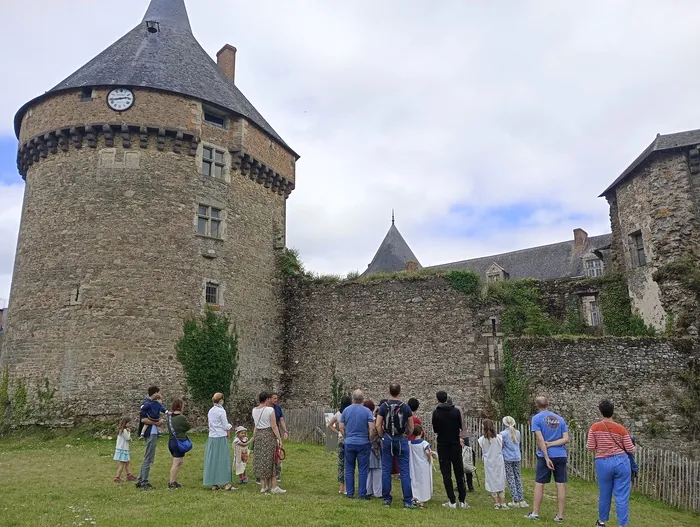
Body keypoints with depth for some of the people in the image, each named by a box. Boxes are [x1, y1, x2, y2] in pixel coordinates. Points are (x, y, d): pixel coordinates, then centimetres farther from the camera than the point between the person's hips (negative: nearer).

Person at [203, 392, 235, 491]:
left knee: (212, 460, 8)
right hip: (221, 438, -6)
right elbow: (226, 426, -12)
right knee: (223, 460, 0)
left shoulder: (210, 411, 9)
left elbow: (210, 424, 14)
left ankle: (214, 484, 13)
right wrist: (230, 426, 10)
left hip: (211, 437, 6)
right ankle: (226, 483, 2)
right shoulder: (221, 411, -12)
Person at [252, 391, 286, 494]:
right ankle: (273, 487, 6)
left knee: (260, 460, 12)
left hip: (258, 435, 6)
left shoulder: (254, 410, 5)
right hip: (269, 435, -6)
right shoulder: (270, 410, -13)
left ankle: (264, 486, 19)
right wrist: (279, 439, -11)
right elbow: (274, 426, -14)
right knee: (270, 460, 1)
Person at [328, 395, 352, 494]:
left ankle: (341, 487, 18)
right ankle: (346, 487, 1)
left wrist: (338, 432, 6)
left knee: (341, 462, 11)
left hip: (341, 439, 5)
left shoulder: (338, 414, 4)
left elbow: (330, 425, 7)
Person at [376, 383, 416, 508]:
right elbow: (411, 427, 0)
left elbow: (378, 425, -6)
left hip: (387, 440, 1)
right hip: (402, 440, -1)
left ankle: (387, 499, 14)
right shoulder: (405, 407, -3)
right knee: (405, 471, 2)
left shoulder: (384, 407, -2)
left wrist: (383, 437, 7)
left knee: (386, 470, 9)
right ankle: (408, 501, 2)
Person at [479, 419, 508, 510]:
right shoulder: (499, 438, -10)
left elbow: (482, 453, -2)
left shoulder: (482, 439, -13)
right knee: (501, 482, 12)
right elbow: (502, 449, 2)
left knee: (492, 482, 9)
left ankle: (496, 503, 12)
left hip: (489, 463, -1)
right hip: (499, 462, 1)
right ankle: (502, 503, 13)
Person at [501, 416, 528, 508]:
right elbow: (518, 443, 14)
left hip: (507, 459, -4)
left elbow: (501, 445, -9)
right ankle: (521, 500, 12)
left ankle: (515, 500, 3)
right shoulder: (517, 433, 3)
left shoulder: (503, 434, -12)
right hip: (517, 458, 4)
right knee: (518, 477, 12)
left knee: (511, 478, 3)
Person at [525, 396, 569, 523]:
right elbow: (566, 439, 0)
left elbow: (540, 440, -11)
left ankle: (535, 513, 10)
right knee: (561, 485, 4)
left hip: (545, 456, -3)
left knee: (539, 484, 5)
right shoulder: (560, 419, 10)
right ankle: (560, 516, 8)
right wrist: (550, 444, -5)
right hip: (561, 456, 3)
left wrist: (547, 457, -11)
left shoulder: (536, 418, -3)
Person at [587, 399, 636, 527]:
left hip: (603, 463, 0)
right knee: (622, 496, 5)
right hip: (621, 462, 0)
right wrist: (633, 445, 23)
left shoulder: (595, 427, -6)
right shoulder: (621, 429, -4)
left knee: (604, 494, 15)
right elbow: (630, 449, 0)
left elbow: (590, 447, -4)